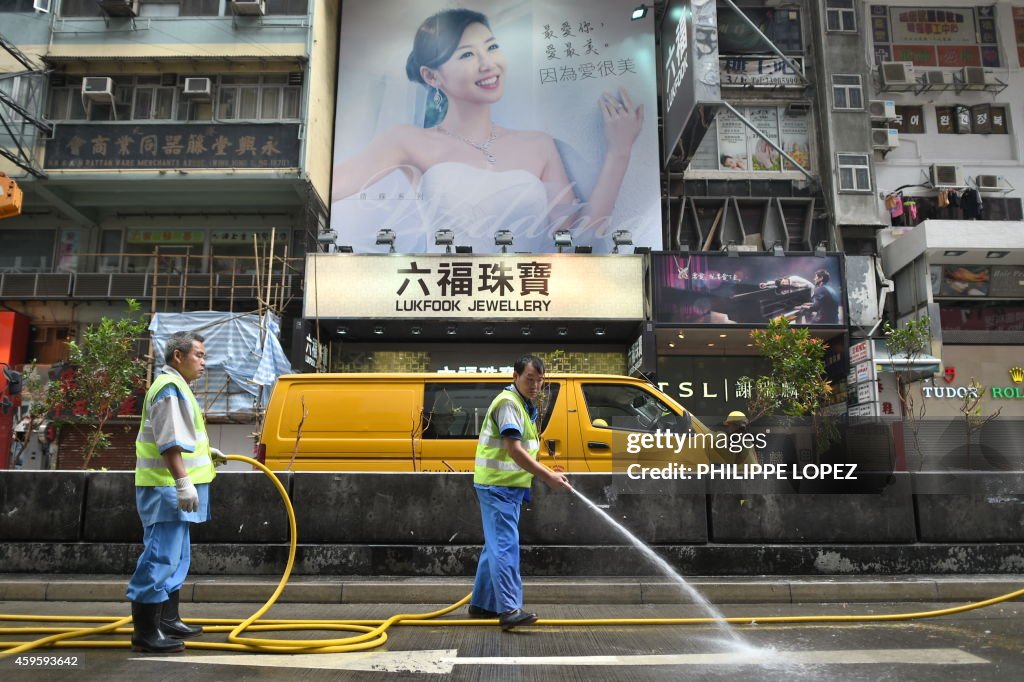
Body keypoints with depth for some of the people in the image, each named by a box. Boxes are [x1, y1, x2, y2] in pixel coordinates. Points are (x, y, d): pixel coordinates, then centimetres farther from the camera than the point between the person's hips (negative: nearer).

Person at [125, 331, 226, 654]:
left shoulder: (174, 387, 19)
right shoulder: (170, 388, -15)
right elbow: (169, 442, -23)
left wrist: (207, 451, 35)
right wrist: (183, 482, -27)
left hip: (172, 489, 11)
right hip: (167, 489, -11)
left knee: (175, 558, 18)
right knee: (160, 557, -7)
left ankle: (168, 621, 29)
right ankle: (145, 633, -1)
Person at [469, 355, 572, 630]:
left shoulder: (525, 405, 17)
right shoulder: (509, 403, -16)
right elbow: (514, 450, -26)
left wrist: (549, 474, 17)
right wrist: (548, 477, -26)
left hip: (509, 485, 10)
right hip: (498, 485, -10)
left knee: (496, 545, 14)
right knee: (505, 546, -13)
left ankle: (481, 604, 23)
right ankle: (509, 609, -15)